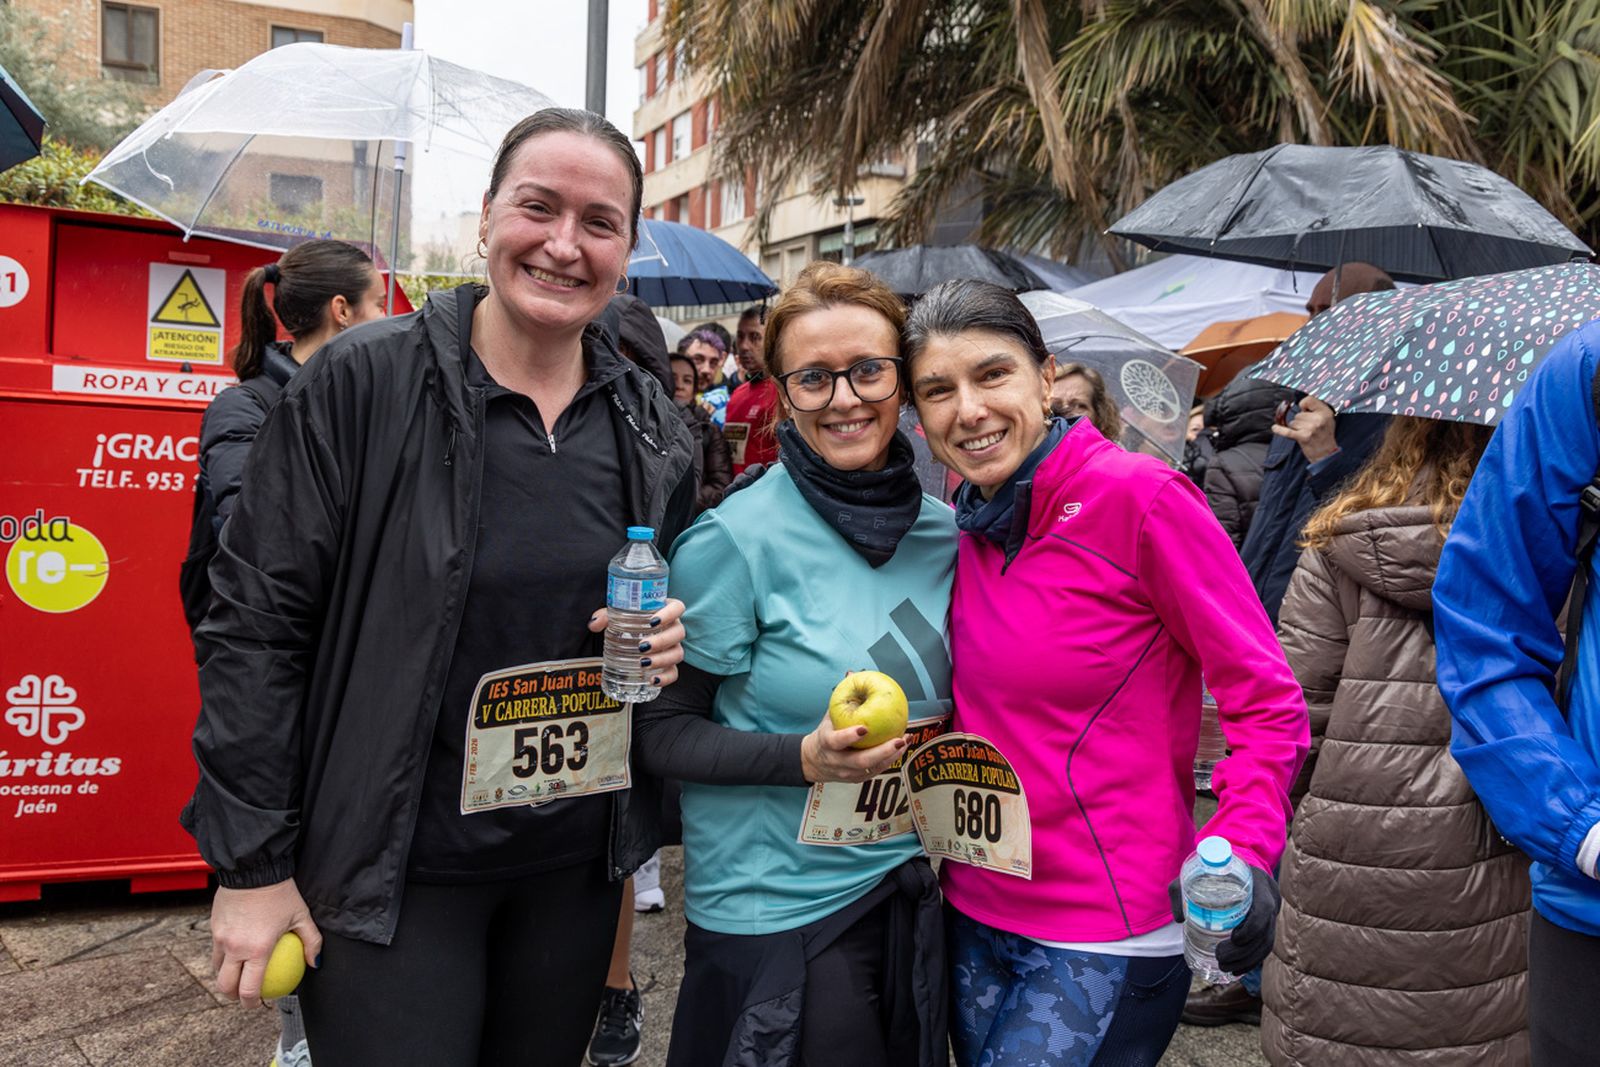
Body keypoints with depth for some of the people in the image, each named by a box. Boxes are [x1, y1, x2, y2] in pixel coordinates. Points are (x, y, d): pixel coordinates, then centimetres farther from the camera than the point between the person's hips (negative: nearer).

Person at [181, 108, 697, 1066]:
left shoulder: (652, 426, 2)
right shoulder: (362, 384, -12)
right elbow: (256, 623, -10)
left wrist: (669, 641, -7)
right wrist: (251, 864, -10)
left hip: (578, 861, 5)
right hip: (390, 869, -4)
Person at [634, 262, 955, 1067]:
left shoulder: (943, 534, 1)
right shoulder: (735, 540, -15)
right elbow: (660, 731, -13)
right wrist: (805, 757, -24)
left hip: (907, 894, 5)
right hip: (773, 910, -5)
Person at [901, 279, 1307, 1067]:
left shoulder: (1138, 495, -15)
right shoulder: (966, 524, 3)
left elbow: (1265, 701, -13)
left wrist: (1244, 853, -25)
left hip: (1106, 939, -6)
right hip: (976, 907, 6)